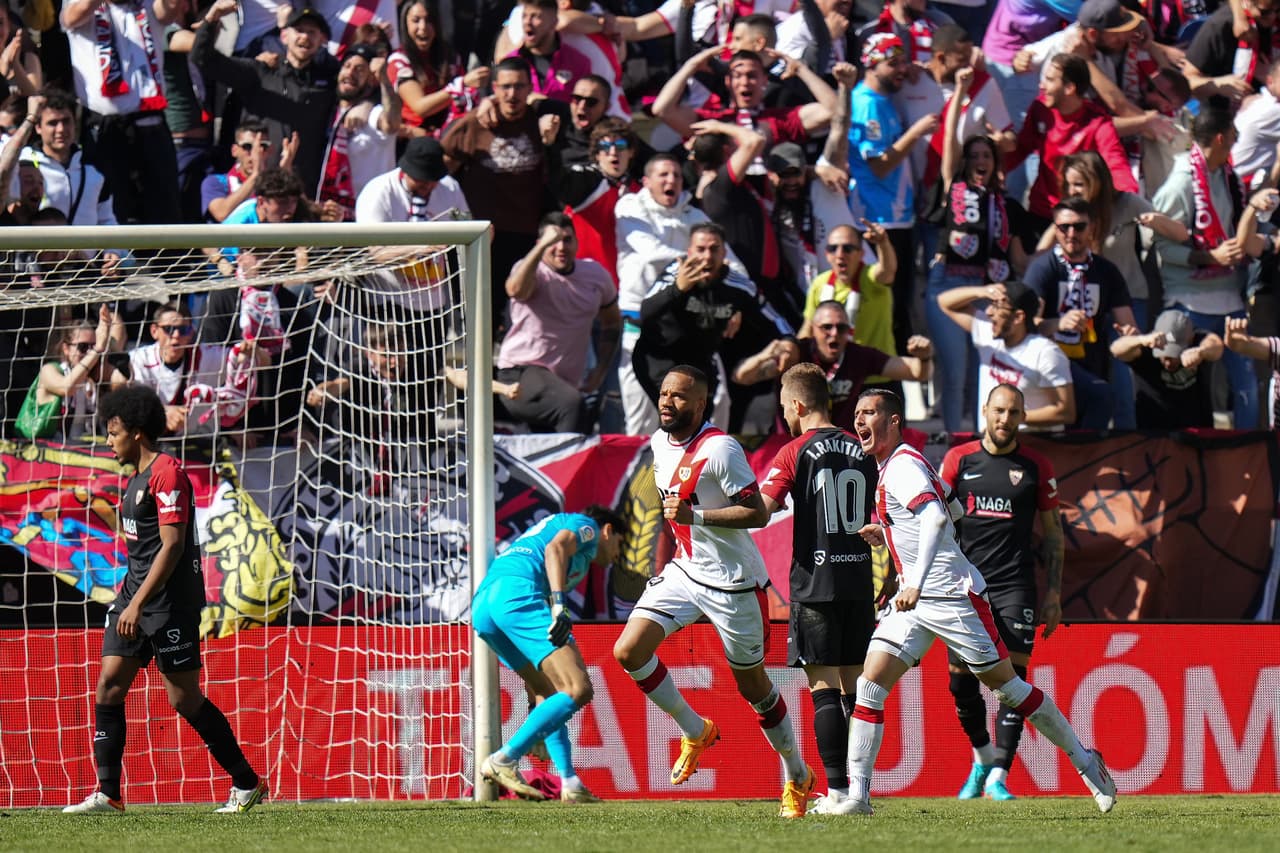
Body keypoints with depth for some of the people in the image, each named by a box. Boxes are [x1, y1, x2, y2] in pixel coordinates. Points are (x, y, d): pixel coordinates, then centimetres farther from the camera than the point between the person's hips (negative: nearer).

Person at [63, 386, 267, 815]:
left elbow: (172, 545, -20)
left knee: (184, 699, -5)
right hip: (137, 595, 9)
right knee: (110, 683, -1)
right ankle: (108, 793, -2)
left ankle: (248, 783, 7)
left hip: (171, 601, -9)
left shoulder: (167, 474, -14)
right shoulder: (135, 478, 16)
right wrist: (127, 598, 21)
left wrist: (137, 603, -22)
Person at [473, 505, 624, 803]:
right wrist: (559, 605, -18)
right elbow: (555, 548, -6)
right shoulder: (587, 525, 17)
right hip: (516, 591, -10)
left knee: (549, 692, 18)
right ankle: (503, 760, -20)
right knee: (578, 689, -14)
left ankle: (569, 782, 6)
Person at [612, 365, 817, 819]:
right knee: (628, 650, -10)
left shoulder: (720, 449, -20)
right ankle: (695, 731, 11)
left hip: (734, 584, -7)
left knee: (753, 685, 4)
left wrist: (696, 516, -31)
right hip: (685, 572, 7)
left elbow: (758, 512, -23)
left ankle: (797, 777, 24)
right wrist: (662, 565, 28)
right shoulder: (659, 443, 5)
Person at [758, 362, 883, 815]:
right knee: (855, 685, 9)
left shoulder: (796, 453, -6)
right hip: (859, 581, 5)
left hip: (815, 582, -5)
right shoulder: (861, 451, 11)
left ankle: (837, 791, -12)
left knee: (824, 686, -6)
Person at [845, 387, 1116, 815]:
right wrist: (882, 531, 27)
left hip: (951, 595, -9)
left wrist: (916, 583, -39)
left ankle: (1084, 760, 17)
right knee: (870, 683, -6)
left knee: (1006, 684, 2)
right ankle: (857, 793, -10)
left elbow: (935, 517, -31)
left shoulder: (903, 465, -14)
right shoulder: (891, 467, 14)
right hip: (914, 598, 9)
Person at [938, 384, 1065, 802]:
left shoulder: (1036, 467, 6)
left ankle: (998, 774, -11)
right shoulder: (958, 460, 6)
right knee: (960, 679, 2)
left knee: (1013, 677, -11)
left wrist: (1053, 593, 5)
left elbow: (1052, 534, 11)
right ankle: (982, 757, 26)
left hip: (1015, 585, -1)